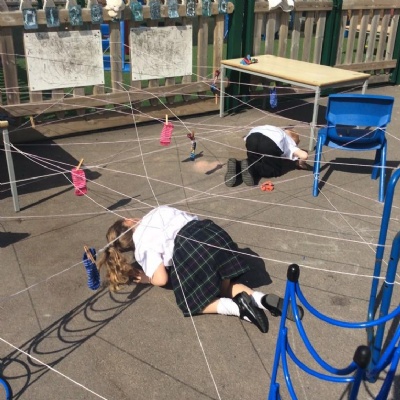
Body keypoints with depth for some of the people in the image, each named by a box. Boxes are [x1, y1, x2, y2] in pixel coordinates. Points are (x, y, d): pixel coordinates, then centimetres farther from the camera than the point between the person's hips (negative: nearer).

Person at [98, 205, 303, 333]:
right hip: (211, 232, 7)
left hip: (187, 249, -7)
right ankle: (264, 299, -3)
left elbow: (161, 279, 0)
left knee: (193, 302, 13)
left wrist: (146, 278, 22)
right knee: (225, 286, 23)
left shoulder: (142, 245, 11)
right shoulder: (158, 211, 28)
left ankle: (238, 307, -12)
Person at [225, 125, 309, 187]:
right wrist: (300, 163, 35)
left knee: (253, 162, 25)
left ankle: (237, 166, -6)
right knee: (276, 170, 13)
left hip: (252, 136, 4)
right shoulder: (290, 143, 32)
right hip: (271, 142, -4)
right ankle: (250, 168, -12)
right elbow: (304, 155, 13)